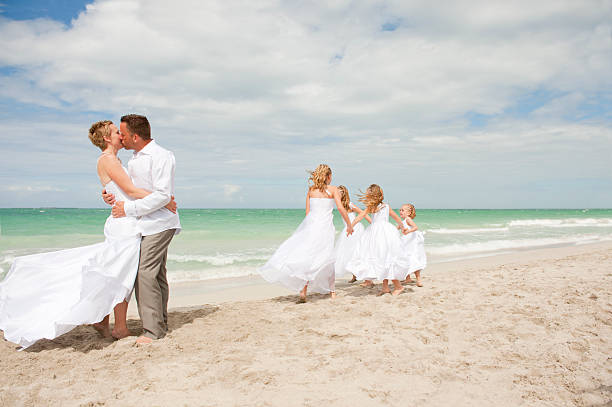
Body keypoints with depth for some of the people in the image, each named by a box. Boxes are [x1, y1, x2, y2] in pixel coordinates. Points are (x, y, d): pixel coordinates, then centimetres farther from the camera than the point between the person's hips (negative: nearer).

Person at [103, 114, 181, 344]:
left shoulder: (160, 156, -13)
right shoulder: (134, 159, 16)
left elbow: (162, 196, -20)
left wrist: (129, 209, -18)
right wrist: (113, 199, 1)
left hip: (159, 224, -9)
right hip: (147, 224, 9)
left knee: (145, 273, -15)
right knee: (156, 275, 13)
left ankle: (153, 330, -9)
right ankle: (160, 323, 22)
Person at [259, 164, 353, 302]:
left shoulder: (311, 190, 11)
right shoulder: (333, 189, 3)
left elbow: (307, 212, 9)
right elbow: (341, 208, -4)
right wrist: (349, 225, 6)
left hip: (311, 225, 2)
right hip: (326, 227, -1)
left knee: (306, 257, 0)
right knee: (327, 259, 9)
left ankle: (303, 291, -12)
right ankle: (332, 291, 14)